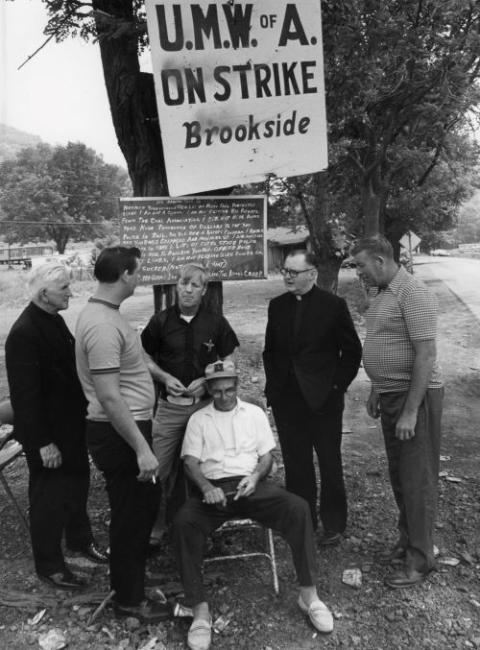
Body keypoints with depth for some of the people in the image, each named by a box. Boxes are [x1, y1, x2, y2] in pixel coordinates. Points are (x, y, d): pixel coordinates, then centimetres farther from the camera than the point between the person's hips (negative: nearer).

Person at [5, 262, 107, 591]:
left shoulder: (54, 319, 3)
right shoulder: (24, 332, -24)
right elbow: (26, 394, -24)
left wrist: (83, 412, 12)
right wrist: (43, 442, -22)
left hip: (71, 423, 9)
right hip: (48, 432, -8)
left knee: (77, 486, 24)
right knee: (50, 497, 8)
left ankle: (80, 538, 46)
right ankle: (49, 565, 28)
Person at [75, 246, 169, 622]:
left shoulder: (106, 313, 7)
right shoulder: (102, 325, -26)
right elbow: (110, 398, -28)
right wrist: (141, 449, -26)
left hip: (129, 426, 10)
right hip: (120, 434, -10)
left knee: (145, 502, 27)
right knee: (129, 513, 7)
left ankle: (137, 554, 52)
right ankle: (129, 599, 27)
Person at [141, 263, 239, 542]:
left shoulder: (216, 322, 1)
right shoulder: (161, 321, 1)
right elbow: (146, 359, 9)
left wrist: (206, 381, -10)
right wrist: (164, 377, -9)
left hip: (205, 404, 0)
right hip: (170, 406, 0)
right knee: (158, 469, -1)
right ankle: (154, 528, 17)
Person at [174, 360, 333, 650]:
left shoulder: (255, 413, 14)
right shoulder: (198, 419, 12)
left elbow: (266, 456, 11)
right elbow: (190, 461, 2)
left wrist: (255, 476, -12)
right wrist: (206, 487, -19)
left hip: (251, 484, 1)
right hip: (213, 489, 0)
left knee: (298, 508, -26)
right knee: (183, 522, -32)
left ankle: (309, 594, -14)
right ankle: (201, 611, -24)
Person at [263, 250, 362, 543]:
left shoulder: (333, 305, -6)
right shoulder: (277, 306, 7)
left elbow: (352, 350, -3)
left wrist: (337, 385, -7)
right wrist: (273, 386, 3)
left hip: (323, 400, -4)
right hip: (286, 400, 4)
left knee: (330, 465, 8)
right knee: (295, 465, 12)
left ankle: (334, 524, 24)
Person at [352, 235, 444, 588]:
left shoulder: (414, 295, -19)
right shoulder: (384, 294, 11)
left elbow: (426, 355, -23)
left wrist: (410, 412, -23)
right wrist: (376, 390, 17)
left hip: (416, 397, -9)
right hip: (391, 395, 9)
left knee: (417, 478, 2)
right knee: (399, 473, 18)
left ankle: (420, 558, 16)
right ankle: (408, 536, 36)